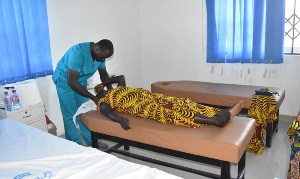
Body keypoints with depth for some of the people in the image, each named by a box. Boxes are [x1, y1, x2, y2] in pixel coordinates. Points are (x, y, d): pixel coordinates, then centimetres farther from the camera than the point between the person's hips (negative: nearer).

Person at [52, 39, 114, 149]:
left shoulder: (100, 54, -14)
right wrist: (93, 97, -33)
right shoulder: (78, 53, -36)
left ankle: (92, 140, 23)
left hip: (81, 80, 6)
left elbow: (103, 73, 3)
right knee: (70, 115, -3)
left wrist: (110, 89, -14)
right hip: (65, 81, -6)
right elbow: (72, 82, -35)